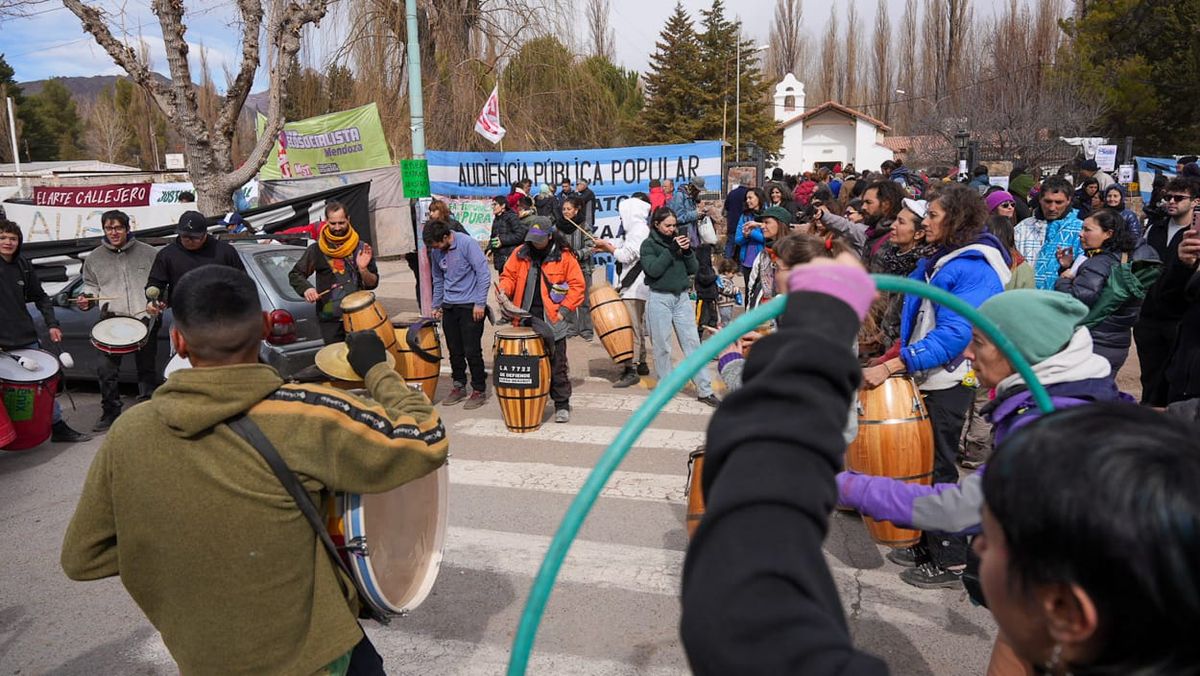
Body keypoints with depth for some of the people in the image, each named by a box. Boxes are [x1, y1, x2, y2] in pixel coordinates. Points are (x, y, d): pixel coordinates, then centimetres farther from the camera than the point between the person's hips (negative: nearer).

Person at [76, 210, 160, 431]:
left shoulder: (148, 253, 5)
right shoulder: (94, 258, 9)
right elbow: (90, 284, 20)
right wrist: (86, 297, 0)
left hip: (146, 318, -1)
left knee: (147, 368, 9)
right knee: (106, 369, -7)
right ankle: (110, 413, 8)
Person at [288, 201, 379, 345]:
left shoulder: (361, 248, 4)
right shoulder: (317, 250, 3)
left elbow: (372, 284, 4)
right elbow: (295, 275, 10)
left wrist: (363, 269, -16)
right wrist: (306, 289, -10)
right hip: (330, 320, 0)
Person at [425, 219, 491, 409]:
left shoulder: (467, 244, -14)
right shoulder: (436, 252, 5)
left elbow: (483, 274, -14)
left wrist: (480, 303, -15)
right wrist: (436, 305, 17)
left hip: (470, 306, -6)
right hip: (449, 306, 6)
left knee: (472, 351, -3)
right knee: (455, 351, 11)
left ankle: (479, 390, 9)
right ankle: (458, 386, 25)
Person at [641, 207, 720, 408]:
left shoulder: (679, 240, 10)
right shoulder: (649, 244, -2)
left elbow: (693, 269, 8)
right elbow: (653, 270, -16)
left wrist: (687, 252, -9)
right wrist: (672, 250, -18)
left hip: (682, 297, 4)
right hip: (659, 299, -4)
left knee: (692, 343, 2)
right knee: (662, 347, 3)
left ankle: (705, 390, 4)